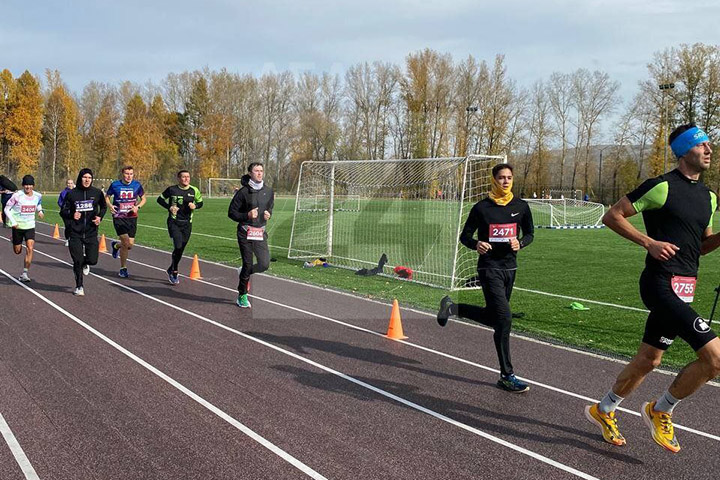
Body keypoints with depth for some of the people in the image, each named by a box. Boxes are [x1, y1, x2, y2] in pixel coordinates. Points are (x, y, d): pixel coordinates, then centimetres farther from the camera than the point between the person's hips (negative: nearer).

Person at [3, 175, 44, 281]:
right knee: (17, 251, 11)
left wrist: (40, 211, -2)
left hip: (30, 226, 2)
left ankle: (25, 273, -9)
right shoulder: (17, 195, -15)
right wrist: (13, 222, -15)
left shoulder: (38, 196, -4)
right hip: (18, 226, -1)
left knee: (30, 248, -16)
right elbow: (6, 209, -5)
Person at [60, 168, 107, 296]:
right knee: (77, 261, 0)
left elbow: (104, 206, 19)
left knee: (92, 260, -5)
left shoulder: (97, 193, 1)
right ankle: (79, 286, 19)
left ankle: (84, 264, 34)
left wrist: (100, 217, 1)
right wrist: (72, 215, -16)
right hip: (75, 233, -1)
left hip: (91, 233, 1)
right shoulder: (72, 193, -3)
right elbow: (63, 211, 4)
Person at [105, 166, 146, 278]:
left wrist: (138, 206, -6)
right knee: (126, 243, -12)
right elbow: (106, 196, 11)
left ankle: (116, 245, 39)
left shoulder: (137, 185, 2)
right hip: (119, 218, -3)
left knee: (130, 244, 2)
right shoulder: (115, 185, -3)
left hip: (132, 218, 3)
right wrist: (110, 205, -9)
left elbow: (143, 198, 13)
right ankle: (123, 268, 6)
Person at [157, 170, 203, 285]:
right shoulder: (172, 189, -4)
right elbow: (160, 199, 7)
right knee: (178, 246, -18)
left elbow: (200, 202, 16)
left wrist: (195, 205, -7)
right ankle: (174, 272, -2)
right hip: (174, 222, -4)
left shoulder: (194, 190, 4)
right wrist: (169, 207, -10)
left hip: (187, 224, 4)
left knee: (181, 249, 10)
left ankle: (171, 270, 32)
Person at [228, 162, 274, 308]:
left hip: (261, 233, 4)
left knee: (264, 264, -7)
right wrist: (247, 216, -18)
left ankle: (244, 273, 26)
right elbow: (231, 212, -3)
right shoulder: (243, 192, -7)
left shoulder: (268, 191, 7)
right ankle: (242, 296, 17)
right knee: (248, 264, -1)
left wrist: (268, 214, 1)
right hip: (245, 233, -4)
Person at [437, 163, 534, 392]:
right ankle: (507, 376, -5)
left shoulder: (521, 206, 5)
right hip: (489, 268, -6)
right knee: (504, 318, -14)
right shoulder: (482, 207, -6)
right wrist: (476, 244, -21)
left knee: (493, 317, 15)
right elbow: (465, 236, 1)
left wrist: (520, 243, -8)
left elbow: (529, 233, 15)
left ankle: (452, 308, 38)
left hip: (510, 267, 6)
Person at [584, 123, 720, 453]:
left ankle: (603, 410, 34)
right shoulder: (662, 187, -10)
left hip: (683, 289, 9)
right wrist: (649, 242, -16)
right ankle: (660, 410, 5)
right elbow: (612, 216, -6)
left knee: (648, 359, 15)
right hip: (662, 285, -9)